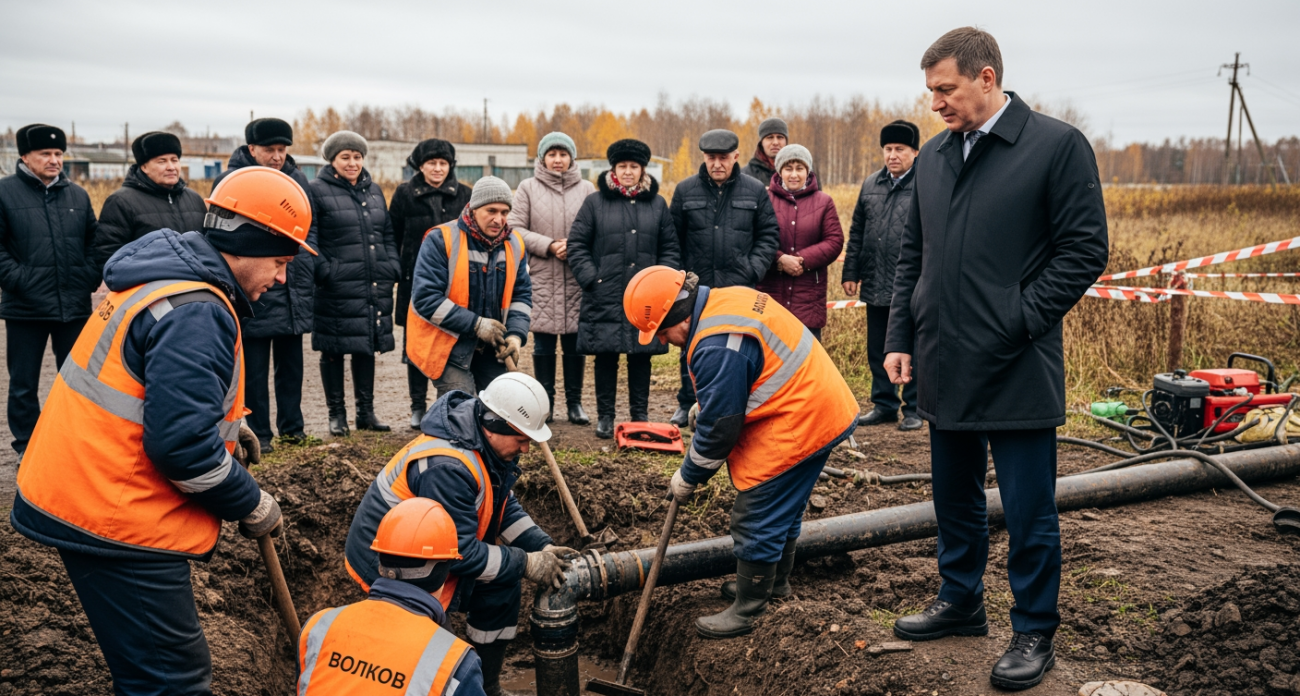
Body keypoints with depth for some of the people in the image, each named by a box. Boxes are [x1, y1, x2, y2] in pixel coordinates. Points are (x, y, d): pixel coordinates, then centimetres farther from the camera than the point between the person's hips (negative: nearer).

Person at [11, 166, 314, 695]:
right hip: (115, 519, -10)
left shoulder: (165, 275, 12)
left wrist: (225, 426, 15)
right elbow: (181, 443, -25)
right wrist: (251, 506, -11)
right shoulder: (196, 313, -21)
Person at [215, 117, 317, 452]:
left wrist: (302, 267, 1)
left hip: (293, 290, 5)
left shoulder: (296, 179, 9)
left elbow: (309, 228, 14)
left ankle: (292, 425, 26)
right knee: (255, 367, 3)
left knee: (291, 362, 14)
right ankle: (258, 434, 13)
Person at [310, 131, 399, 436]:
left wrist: (392, 267, 8)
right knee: (333, 350, 3)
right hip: (336, 289, -5)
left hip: (375, 286, 5)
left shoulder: (374, 190, 15)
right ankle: (337, 413, 14)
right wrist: (324, 271, -16)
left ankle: (366, 411, 22)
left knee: (367, 346, 12)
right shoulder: (317, 190, -4)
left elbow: (388, 233, 20)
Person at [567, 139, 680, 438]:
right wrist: (591, 279, -8)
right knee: (606, 356, 4)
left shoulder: (657, 204, 11)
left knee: (641, 356, 8)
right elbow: (577, 245, 3)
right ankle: (605, 416, 15)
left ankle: (640, 415, 18)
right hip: (605, 298, -2)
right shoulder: (595, 203, 4)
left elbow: (670, 248, 12)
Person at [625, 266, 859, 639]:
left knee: (756, 520, -1)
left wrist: (687, 478, -4)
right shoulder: (729, 298, 6)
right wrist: (704, 406, 10)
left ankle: (745, 611, 11)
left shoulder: (718, 347, -26)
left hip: (796, 424, -11)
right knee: (783, 508, 25)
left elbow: (718, 428, -18)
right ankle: (775, 581, 42)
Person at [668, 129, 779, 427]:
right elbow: (673, 238, 8)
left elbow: (769, 234, 7)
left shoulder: (756, 190, 4)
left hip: (739, 287, -1)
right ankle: (687, 405, 21)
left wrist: (754, 268, -5)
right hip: (696, 287, 1)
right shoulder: (686, 190, 5)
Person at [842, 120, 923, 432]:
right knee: (877, 350, 13)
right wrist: (850, 272, 11)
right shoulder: (871, 185, 12)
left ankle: (914, 409, 16)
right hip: (876, 284, 6)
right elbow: (857, 232, 15)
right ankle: (884, 404, 26)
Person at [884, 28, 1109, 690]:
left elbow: (1085, 252, -10)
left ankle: (1034, 635, 20)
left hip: (1017, 371, -6)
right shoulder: (933, 156, 10)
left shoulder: (1058, 145, -8)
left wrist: (1017, 324, -15)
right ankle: (960, 602, 37)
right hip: (944, 367, 6)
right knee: (955, 499, 19)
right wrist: (900, 337, 7)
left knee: (1029, 511, 4)